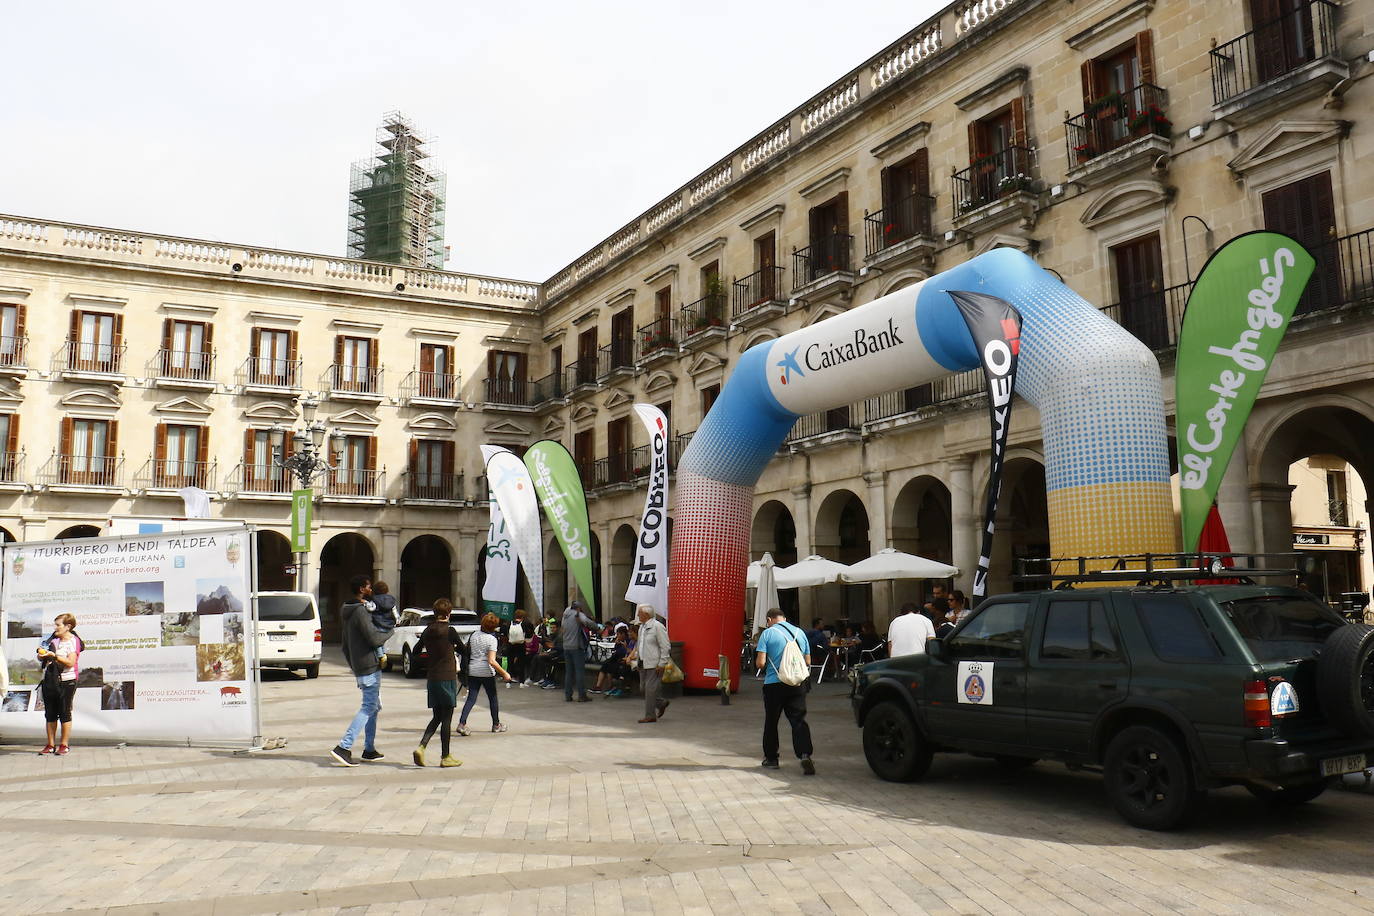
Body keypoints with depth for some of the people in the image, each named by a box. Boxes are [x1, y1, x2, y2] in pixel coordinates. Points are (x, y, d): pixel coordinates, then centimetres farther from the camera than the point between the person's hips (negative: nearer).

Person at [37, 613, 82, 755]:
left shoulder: (73, 641, -7)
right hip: (49, 680, 6)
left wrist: (53, 655, -24)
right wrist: (42, 655, -6)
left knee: (65, 713, 0)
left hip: (66, 681, -6)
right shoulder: (53, 639, 11)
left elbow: (71, 662, -17)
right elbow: (41, 658, 17)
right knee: (50, 713, 9)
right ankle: (50, 745, 17)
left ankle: (64, 745, 7)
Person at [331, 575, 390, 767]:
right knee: (368, 707, -8)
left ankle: (369, 749, 19)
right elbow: (374, 639, -22)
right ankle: (343, 747, -14)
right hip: (370, 667, -10)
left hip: (359, 667, 10)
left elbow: (345, 646, 21)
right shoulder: (360, 611, -16)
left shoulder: (347, 612, 15)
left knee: (374, 706, 16)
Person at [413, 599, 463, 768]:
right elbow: (463, 649, 1)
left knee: (437, 717, 15)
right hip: (447, 677, -6)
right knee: (446, 719, 2)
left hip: (431, 678, 6)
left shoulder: (427, 631, 6)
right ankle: (446, 757, 7)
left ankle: (421, 747, -3)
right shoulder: (449, 631, -11)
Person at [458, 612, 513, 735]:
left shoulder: (473, 635, 4)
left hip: (472, 671, 4)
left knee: (471, 698, 4)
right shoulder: (492, 639, -13)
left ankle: (462, 723, -13)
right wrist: (504, 673, -16)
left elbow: (467, 652, 13)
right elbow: (492, 661, -19)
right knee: (492, 698, 13)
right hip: (487, 672, -4)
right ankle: (496, 724, 25)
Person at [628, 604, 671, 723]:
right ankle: (662, 703, 30)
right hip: (643, 663, 9)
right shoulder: (642, 626, 13)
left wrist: (661, 664, -17)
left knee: (650, 689, -6)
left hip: (654, 664, -9)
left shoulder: (657, 627, -14)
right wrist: (636, 655, 18)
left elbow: (665, 647, -16)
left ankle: (650, 715, 3)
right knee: (644, 687, 12)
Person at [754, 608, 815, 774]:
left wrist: (760, 663, 12)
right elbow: (808, 662, 12)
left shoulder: (767, 633, -5)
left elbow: (760, 663, -10)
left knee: (771, 722, 13)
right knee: (799, 721, 0)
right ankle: (805, 755, -19)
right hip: (797, 684, 3)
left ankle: (771, 758, 22)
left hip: (774, 684, -3)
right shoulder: (799, 632, 8)